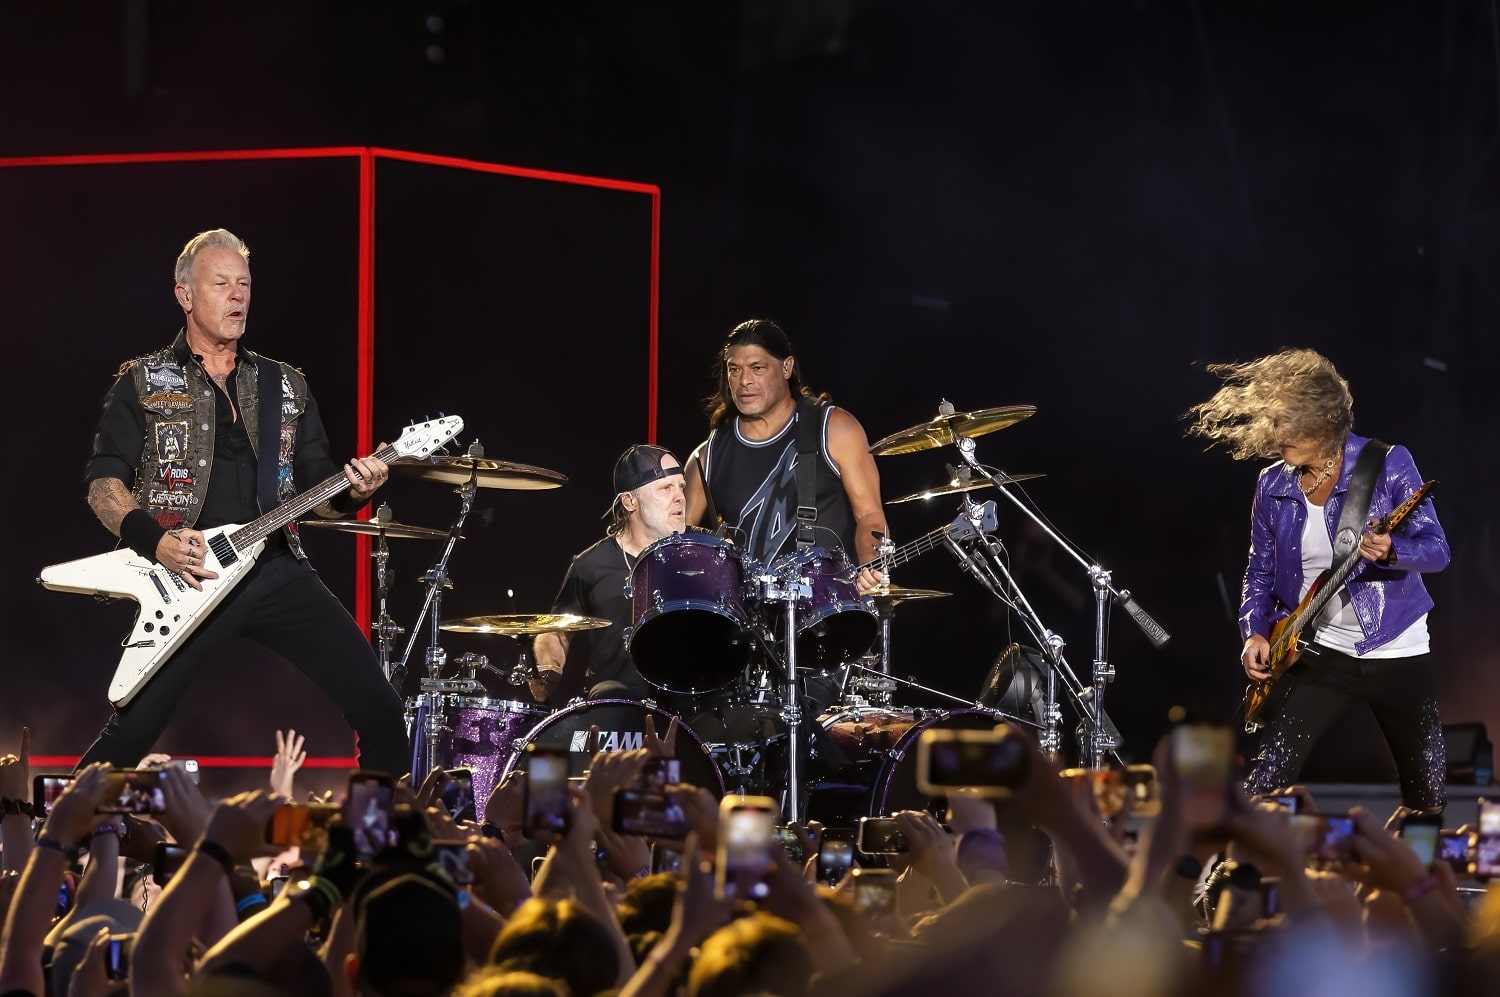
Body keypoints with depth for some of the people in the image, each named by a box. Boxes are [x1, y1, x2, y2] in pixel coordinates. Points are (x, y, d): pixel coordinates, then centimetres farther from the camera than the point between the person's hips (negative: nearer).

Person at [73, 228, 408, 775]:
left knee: (380, 710, -8)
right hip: (187, 576, -3)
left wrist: (351, 494, -6)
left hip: (278, 570, 3)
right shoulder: (144, 383, 8)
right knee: (129, 733, -13)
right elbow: (103, 483, 2)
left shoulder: (286, 387, 19)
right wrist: (154, 539, -17)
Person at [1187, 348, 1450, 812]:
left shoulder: (1387, 464, -12)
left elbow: (1437, 548, -13)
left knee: (1426, 799, 4)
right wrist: (1254, 632, -6)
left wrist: (1388, 551, -34)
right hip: (1318, 651, 2)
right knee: (1265, 784, -10)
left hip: (1396, 651, -2)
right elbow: (1260, 570, 11)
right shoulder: (1273, 487, 0)